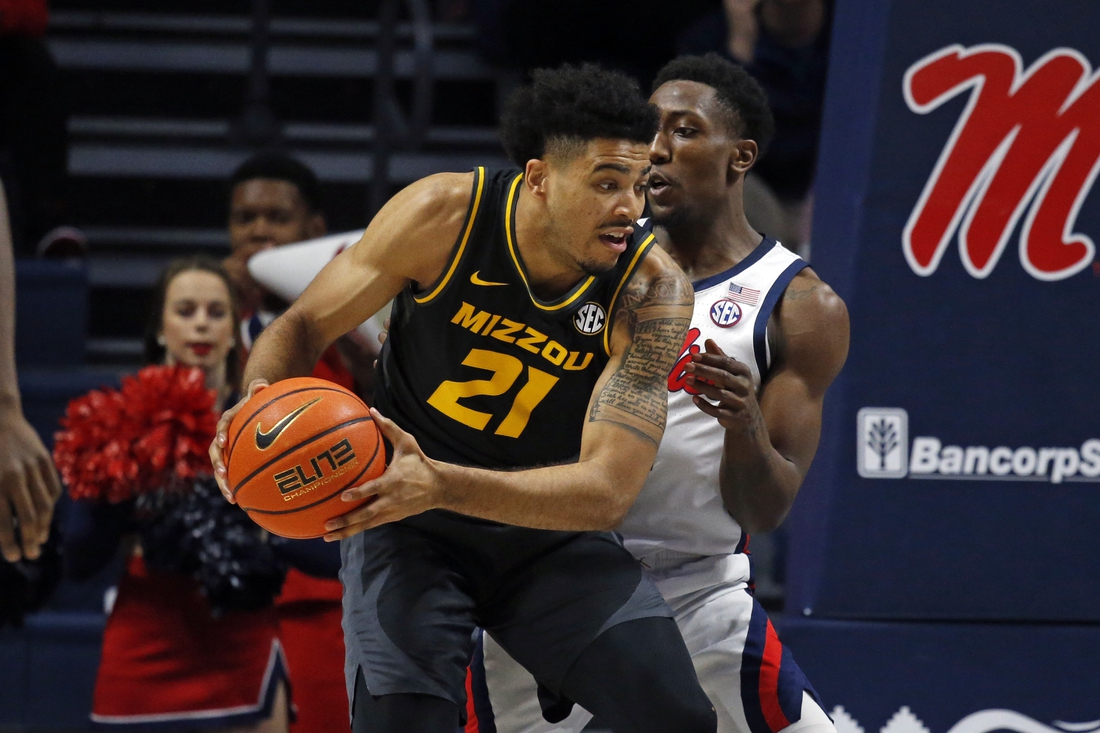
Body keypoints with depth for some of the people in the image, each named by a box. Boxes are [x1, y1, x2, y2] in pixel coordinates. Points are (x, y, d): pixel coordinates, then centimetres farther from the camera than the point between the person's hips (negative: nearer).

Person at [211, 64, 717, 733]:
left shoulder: (653, 288, -20)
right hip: (409, 529, -1)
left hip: (551, 535, 1)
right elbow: (305, 326, -4)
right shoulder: (444, 214, -18)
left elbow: (607, 491, -27)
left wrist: (440, 484, -42)